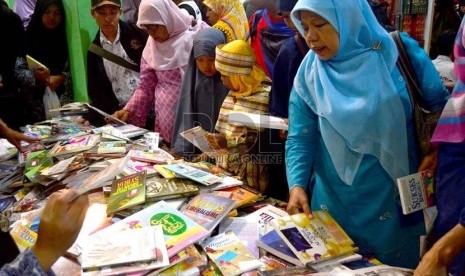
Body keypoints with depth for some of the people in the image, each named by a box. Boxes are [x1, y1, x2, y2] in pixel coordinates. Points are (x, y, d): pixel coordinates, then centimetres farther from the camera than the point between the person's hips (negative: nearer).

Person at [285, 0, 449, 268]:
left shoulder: (400, 52, -8)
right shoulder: (308, 73, -5)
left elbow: (440, 105, 3)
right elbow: (300, 138, -6)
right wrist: (297, 184, -20)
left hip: (396, 200, 0)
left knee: (395, 267, 16)